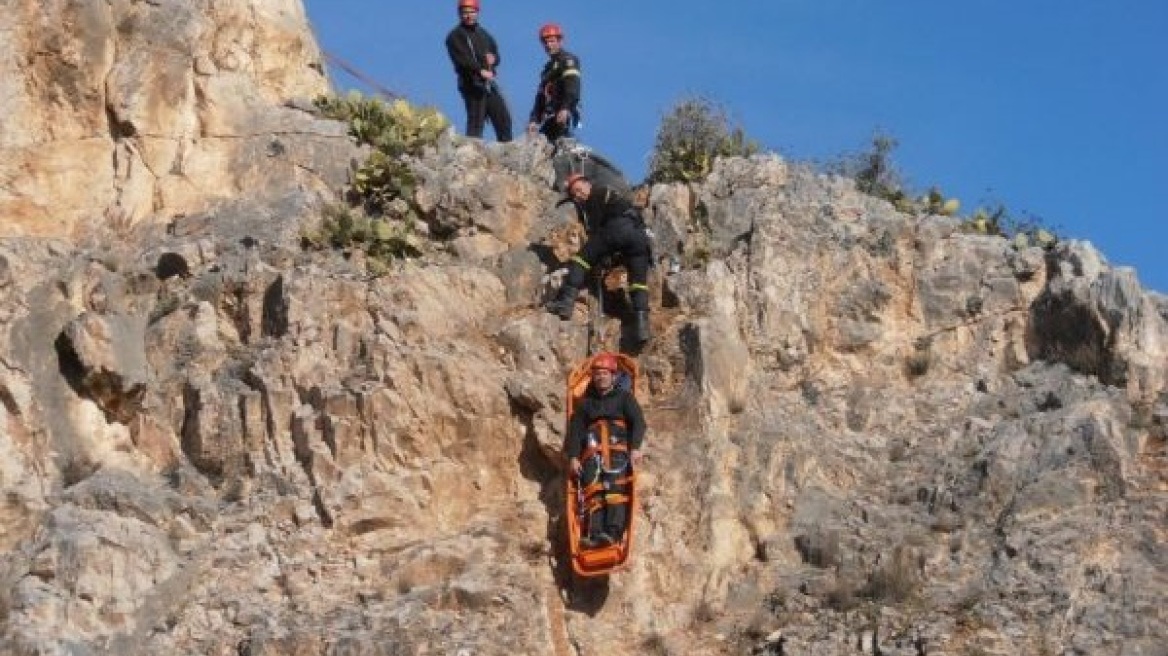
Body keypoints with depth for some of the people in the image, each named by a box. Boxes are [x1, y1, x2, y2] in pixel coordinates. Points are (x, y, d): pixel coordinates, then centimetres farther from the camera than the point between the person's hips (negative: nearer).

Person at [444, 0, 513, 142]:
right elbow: (461, 59, -14)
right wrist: (480, 70, -28)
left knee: (504, 119, 4)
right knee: (476, 122, -12)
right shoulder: (455, 36, 0)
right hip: (472, 84, -7)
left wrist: (493, 58, -6)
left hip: (489, 83, 7)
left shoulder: (483, 34, 22)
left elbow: (496, 54, 20)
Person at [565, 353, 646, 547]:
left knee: (615, 489, -21)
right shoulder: (586, 402, 26)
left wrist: (635, 447, -12)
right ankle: (593, 535, -26)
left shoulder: (624, 397, 18)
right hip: (592, 453, 3)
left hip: (617, 451, -3)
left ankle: (613, 533, -33)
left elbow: (638, 422, 5)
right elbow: (575, 429, 16)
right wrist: (573, 456, 1)